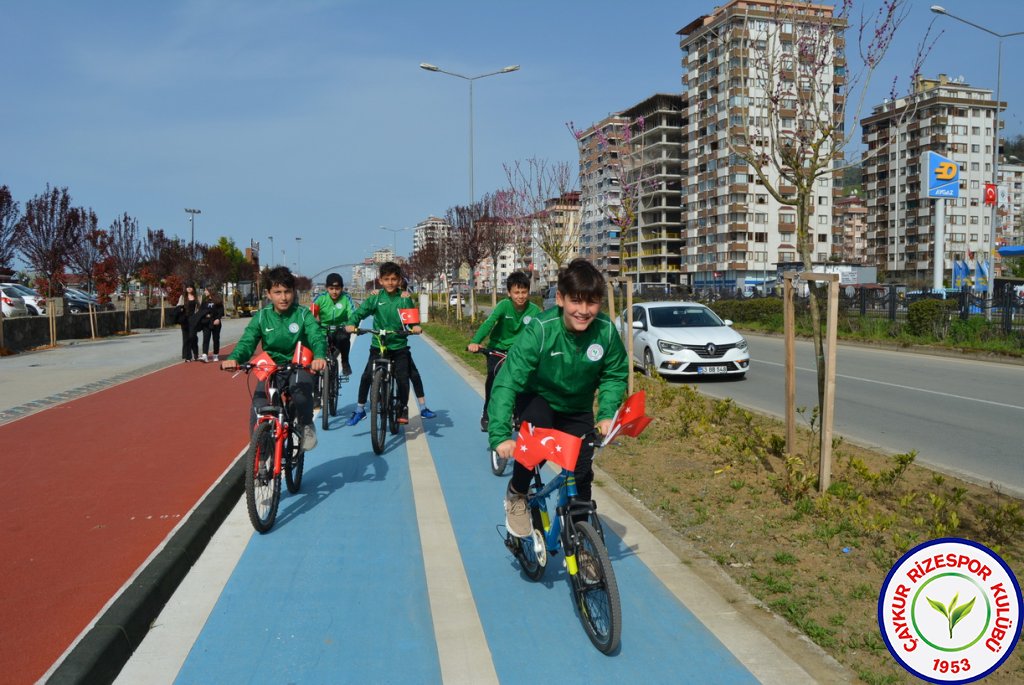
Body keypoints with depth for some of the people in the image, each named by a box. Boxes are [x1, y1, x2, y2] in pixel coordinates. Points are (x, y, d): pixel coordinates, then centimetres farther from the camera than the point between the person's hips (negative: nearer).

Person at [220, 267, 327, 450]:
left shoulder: (303, 314, -7)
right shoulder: (261, 317, -1)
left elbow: (317, 338, -21)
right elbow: (247, 341, -12)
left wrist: (319, 356, -45)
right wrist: (233, 358, -35)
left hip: (298, 367, -2)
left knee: (300, 387, -36)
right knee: (258, 411, -16)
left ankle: (305, 425, -7)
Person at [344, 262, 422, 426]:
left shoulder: (405, 299, 0)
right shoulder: (375, 298, -1)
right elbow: (360, 311, -7)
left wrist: (415, 327, -26)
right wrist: (351, 324, -25)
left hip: (400, 346, 0)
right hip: (378, 345, 0)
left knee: (402, 377, -8)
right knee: (367, 375, -11)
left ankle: (403, 408, 18)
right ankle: (360, 409, 8)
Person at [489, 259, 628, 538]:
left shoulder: (606, 330, -24)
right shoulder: (540, 329, -33)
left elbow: (615, 375, -7)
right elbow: (507, 381, -36)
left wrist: (607, 414, -24)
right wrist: (500, 435, -44)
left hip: (577, 408, 3)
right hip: (538, 399, -3)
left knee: (581, 475, 0)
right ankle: (516, 494, -1)